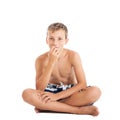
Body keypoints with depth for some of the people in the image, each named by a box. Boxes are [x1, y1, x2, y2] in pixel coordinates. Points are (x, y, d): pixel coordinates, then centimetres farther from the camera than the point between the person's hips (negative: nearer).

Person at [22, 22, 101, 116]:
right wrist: (51, 62, -28)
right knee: (27, 94, -32)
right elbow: (39, 89, -22)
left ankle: (46, 107, -24)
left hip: (70, 93, 0)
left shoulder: (73, 56, -12)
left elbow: (82, 84, -17)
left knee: (95, 92, -31)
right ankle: (78, 110, -29)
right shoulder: (41, 59, -11)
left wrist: (57, 96, -24)